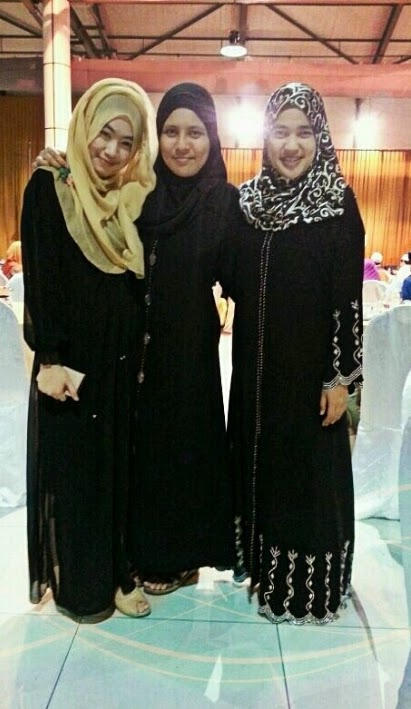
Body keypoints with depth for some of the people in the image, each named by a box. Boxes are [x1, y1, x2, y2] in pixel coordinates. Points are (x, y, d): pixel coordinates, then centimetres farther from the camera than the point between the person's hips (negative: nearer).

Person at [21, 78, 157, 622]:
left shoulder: (137, 198, 8)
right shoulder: (49, 188, -4)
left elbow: (143, 284, 8)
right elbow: (40, 278, -10)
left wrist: (138, 355, -1)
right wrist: (50, 359, -15)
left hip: (124, 363, 5)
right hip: (71, 360, -4)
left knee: (120, 468, 12)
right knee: (73, 471, 7)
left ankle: (117, 572, 28)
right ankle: (77, 584, 23)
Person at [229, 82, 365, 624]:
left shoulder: (338, 202, -9)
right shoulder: (247, 198, 4)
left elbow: (348, 295, -11)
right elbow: (235, 279, 9)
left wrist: (342, 375, -12)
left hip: (310, 366, -4)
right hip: (256, 364, 5)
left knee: (309, 472, 5)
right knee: (258, 462, 15)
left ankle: (310, 587, 23)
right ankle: (262, 563, 35)